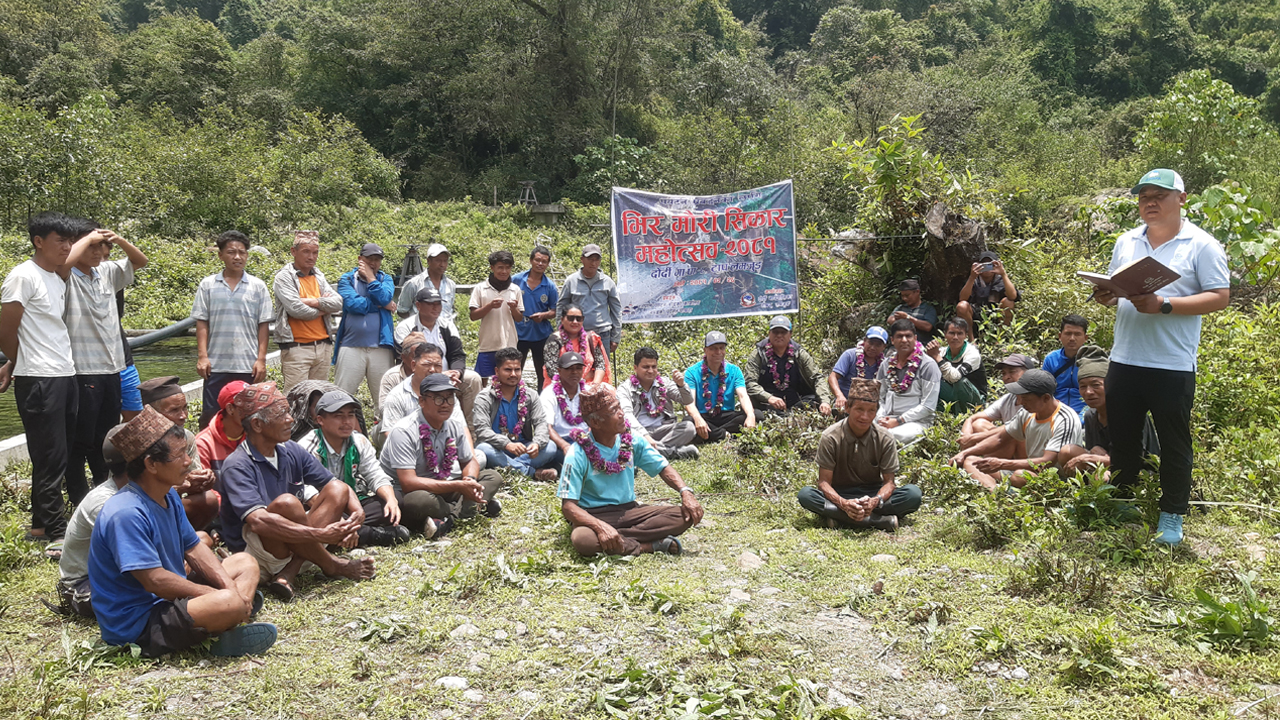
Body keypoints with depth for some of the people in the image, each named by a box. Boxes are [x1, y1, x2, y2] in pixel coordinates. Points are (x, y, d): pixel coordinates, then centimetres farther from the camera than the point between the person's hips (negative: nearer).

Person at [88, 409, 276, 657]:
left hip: (170, 598, 11)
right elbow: (155, 580, -27)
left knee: (246, 563, 14)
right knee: (228, 604, -35)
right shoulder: (125, 514, -24)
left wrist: (231, 587, -6)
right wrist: (219, 595, -19)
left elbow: (194, 550, 10)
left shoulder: (169, 496, 6)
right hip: (136, 625, -11)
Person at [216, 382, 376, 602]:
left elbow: (338, 487, 4)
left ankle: (287, 573, -21)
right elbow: (258, 522, -33)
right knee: (285, 503, -33)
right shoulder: (237, 467, -18)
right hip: (250, 550, -7)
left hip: (291, 544, 7)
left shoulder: (291, 451, 3)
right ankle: (330, 565, -10)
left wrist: (357, 513, -19)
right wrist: (321, 535, -36)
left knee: (337, 490, -9)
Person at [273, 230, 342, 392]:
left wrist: (314, 302, -11)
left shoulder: (319, 277, 15)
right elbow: (295, 309, -16)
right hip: (296, 348, -6)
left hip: (323, 347, 6)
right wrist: (322, 308, -1)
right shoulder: (284, 277, -3)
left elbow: (338, 303, 3)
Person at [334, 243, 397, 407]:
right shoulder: (347, 279, 9)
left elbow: (385, 298, -6)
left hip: (381, 347, 2)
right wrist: (382, 305, -2)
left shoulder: (386, 279, 16)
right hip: (351, 347, -1)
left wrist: (370, 277, -1)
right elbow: (352, 303, -9)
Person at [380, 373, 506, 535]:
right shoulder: (404, 431, -21)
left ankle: (448, 518, -25)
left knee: (493, 477, -5)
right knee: (420, 500, -41)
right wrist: (459, 486, -29)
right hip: (405, 495, -7)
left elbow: (469, 461, 13)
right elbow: (408, 483, -28)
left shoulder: (455, 426, -1)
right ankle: (473, 507, -15)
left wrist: (470, 480, -14)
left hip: (440, 489, 7)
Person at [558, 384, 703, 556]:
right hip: (593, 516, -4)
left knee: (685, 515, -15)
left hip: (628, 511, 5)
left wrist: (685, 492, -12)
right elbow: (568, 505, -18)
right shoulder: (578, 454, -14)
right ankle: (649, 545, -24)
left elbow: (663, 468, 8)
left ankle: (618, 539, -21)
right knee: (582, 539, -40)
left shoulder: (632, 441, 1)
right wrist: (601, 527, -35)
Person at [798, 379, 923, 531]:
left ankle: (840, 519, -28)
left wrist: (875, 501, -32)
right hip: (839, 495, -2)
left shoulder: (885, 440, -8)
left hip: (872, 494, 2)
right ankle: (880, 521, -32)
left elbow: (889, 482, -8)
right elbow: (824, 482, -14)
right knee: (805, 495, -33)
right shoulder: (830, 438, -13)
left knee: (913, 494, -25)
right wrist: (843, 504, -36)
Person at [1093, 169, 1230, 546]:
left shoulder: (1202, 245, -5)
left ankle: (1172, 516, 19)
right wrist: (1106, 296, -6)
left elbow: (1220, 297, -10)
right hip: (1124, 360, 5)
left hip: (1173, 364, -5)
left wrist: (1163, 305, -21)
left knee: (1174, 444, 6)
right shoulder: (1126, 242, 10)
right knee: (1122, 438, 13)